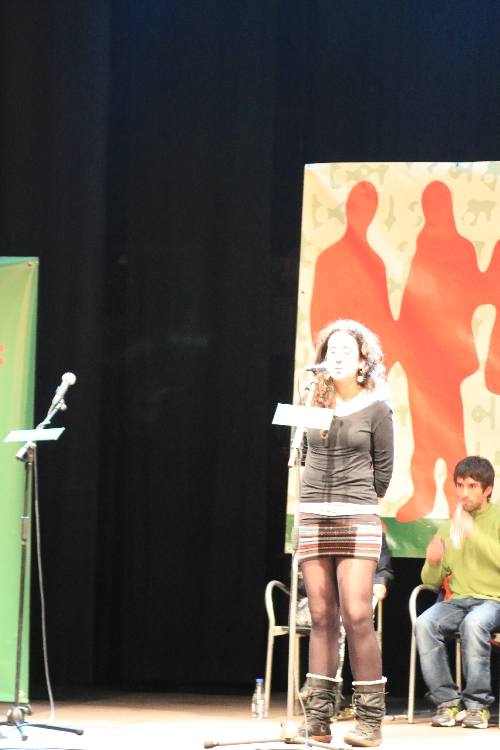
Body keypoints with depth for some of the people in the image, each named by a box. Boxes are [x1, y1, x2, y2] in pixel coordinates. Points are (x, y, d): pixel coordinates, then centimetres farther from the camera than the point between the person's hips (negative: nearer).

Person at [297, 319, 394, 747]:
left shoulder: (376, 409, 1)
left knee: (357, 617, -10)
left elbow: (384, 470, 7)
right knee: (322, 618, 3)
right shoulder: (315, 406, 10)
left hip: (357, 520, -3)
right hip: (314, 519, 3)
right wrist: (326, 499, 11)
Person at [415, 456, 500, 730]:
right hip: (457, 601, 4)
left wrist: (475, 534, -20)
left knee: (473, 623, -37)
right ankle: (448, 702, -21)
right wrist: (432, 563, -5)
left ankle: (477, 704, -25)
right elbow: (432, 582, 17)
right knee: (424, 624, -27)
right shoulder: (448, 528, 18)